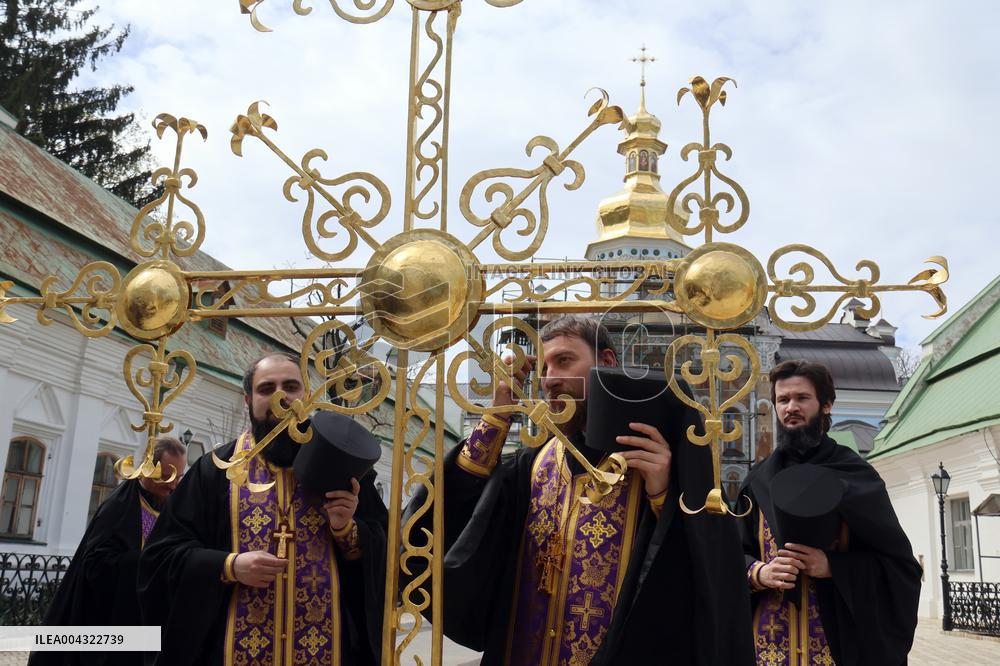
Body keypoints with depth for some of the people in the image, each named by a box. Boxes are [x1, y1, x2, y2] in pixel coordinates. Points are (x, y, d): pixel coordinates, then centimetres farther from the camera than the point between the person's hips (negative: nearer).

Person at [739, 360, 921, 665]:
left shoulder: (855, 474, 0)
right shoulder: (758, 481, 7)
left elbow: (900, 562, -3)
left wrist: (833, 567, -17)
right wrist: (759, 573, -14)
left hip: (842, 637, -2)